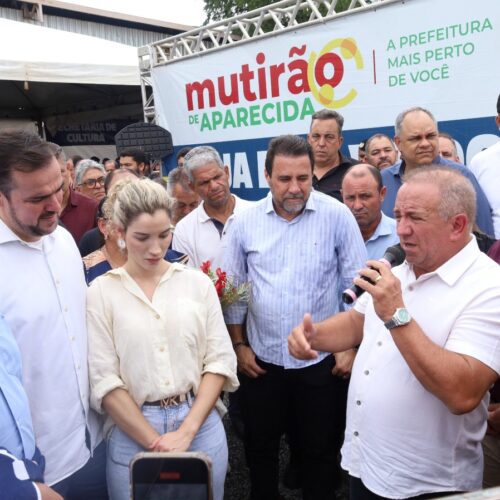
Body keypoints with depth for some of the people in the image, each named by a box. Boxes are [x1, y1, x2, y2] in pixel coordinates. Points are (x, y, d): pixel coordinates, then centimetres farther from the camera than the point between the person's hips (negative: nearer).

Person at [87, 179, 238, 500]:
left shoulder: (198, 283, 0)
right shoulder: (101, 292, -5)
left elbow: (220, 360, -2)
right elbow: (104, 380, -8)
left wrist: (187, 431, -10)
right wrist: (155, 441, -12)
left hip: (202, 427, 2)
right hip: (133, 433, -1)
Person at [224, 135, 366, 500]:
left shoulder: (337, 216, -10)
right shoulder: (246, 221, -3)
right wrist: (239, 345, 4)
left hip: (320, 358, -2)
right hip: (261, 358, 2)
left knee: (319, 447, 16)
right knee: (260, 445, 19)